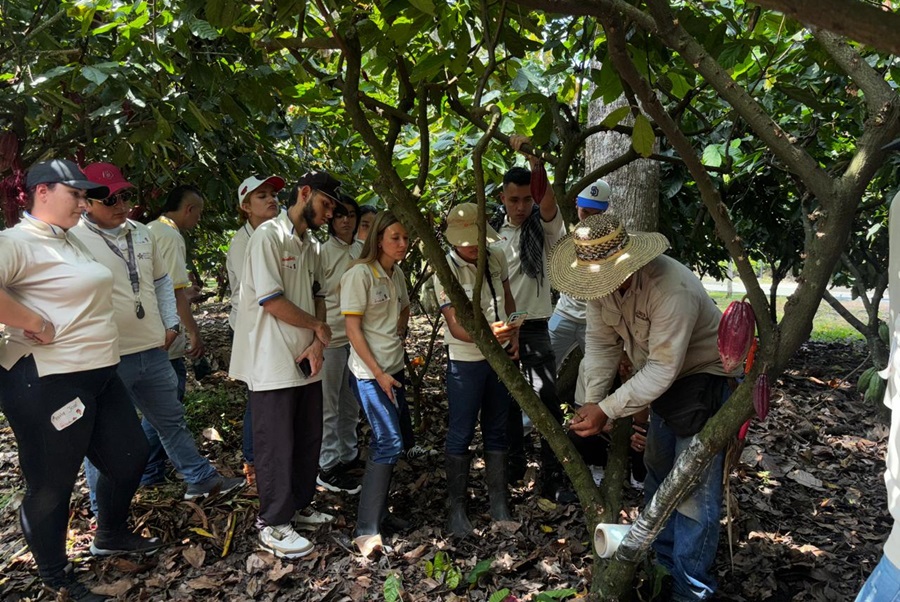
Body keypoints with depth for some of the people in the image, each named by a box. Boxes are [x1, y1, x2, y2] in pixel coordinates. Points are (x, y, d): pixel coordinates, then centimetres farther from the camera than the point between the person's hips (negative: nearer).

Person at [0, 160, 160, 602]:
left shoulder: (71, 241, 14)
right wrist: (37, 324, -25)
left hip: (97, 374, 10)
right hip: (47, 382, -10)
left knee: (129, 456, 20)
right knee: (52, 483, 7)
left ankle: (111, 535, 44)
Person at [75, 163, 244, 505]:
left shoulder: (141, 234, 9)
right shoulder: (74, 239, -12)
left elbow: (161, 281, 20)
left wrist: (171, 324, 11)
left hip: (153, 351, 6)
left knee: (172, 419, 21)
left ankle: (201, 479, 38)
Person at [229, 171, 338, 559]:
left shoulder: (309, 245, 13)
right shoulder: (269, 236, -14)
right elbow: (272, 301, -20)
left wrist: (317, 344, -4)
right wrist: (319, 327, -8)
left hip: (306, 361, 8)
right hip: (273, 363, -8)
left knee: (308, 438, 16)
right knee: (276, 444, 1)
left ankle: (298, 505, 33)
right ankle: (272, 526, 15)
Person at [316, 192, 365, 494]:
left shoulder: (361, 251, 8)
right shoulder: (322, 252, -10)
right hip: (331, 335, -6)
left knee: (351, 402, 16)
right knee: (328, 404, 2)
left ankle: (348, 454, 31)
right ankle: (328, 467, 12)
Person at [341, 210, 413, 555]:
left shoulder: (397, 274, 10)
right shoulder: (360, 273, -13)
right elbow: (353, 330, -15)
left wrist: (400, 330, 9)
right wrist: (378, 374, -16)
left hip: (394, 368, 9)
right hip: (370, 372, -9)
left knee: (401, 439, 12)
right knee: (389, 443, -14)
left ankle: (378, 511, 27)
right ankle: (366, 530, -6)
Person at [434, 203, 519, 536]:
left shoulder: (496, 258, -1)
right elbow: (456, 326, -23)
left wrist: (514, 335, 3)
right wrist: (486, 334, -41)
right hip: (466, 362, -5)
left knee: (497, 431, 14)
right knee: (461, 434, 4)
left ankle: (499, 504, 28)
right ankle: (456, 507, 20)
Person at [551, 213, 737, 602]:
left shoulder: (671, 290, -36)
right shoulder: (602, 280, -13)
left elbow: (661, 370, -33)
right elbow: (600, 342, -8)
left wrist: (607, 410, -30)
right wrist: (588, 402, -14)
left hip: (705, 376, -8)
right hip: (663, 379, 8)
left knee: (693, 486, -7)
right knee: (657, 472, 19)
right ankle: (662, 564, 39)